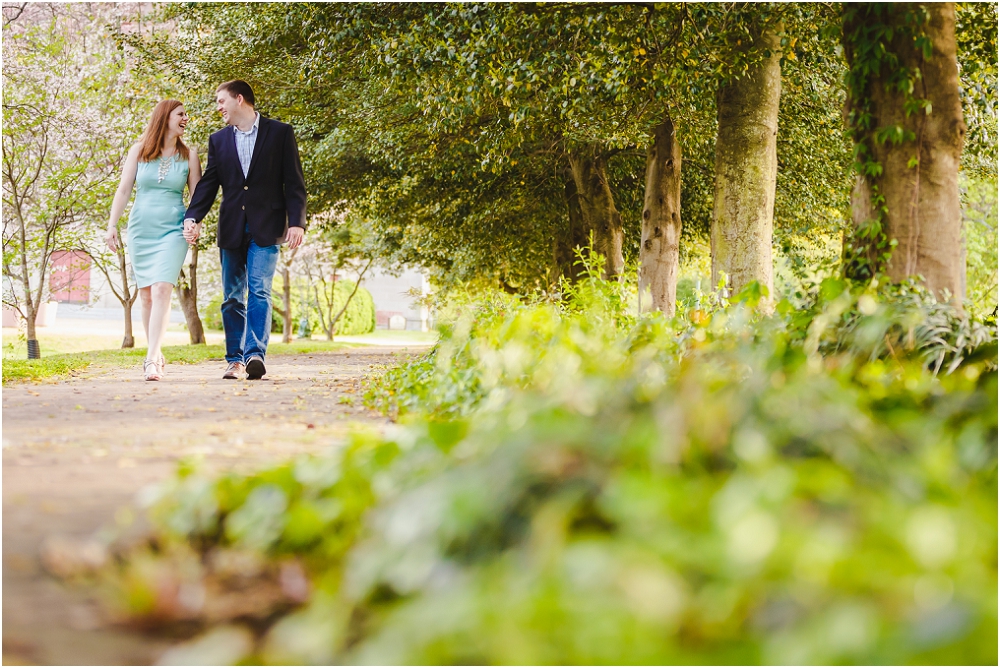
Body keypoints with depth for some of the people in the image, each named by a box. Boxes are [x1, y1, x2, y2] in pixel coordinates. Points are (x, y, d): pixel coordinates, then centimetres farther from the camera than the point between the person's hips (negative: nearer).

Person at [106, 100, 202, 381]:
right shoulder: (138, 151, 6)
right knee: (146, 295, 6)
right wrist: (112, 225, -4)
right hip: (140, 229, 2)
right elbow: (124, 190, 4)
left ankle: (152, 360, -24)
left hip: (172, 230, -2)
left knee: (161, 289, -18)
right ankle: (156, 353, 20)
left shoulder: (188, 155, 6)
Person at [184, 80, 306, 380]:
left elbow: (293, 181, -1)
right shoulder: (219, 139, 14)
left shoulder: (280, 133, 2)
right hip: (232, 229, 4)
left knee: (259, 290, -16)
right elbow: (209, 183, 9)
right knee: (232, 297, 6)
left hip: (265, 229, -4)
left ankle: (255, 353, -23)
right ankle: (235, 359, 12)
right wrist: (193, 217, -7)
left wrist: (297, 222, -10)